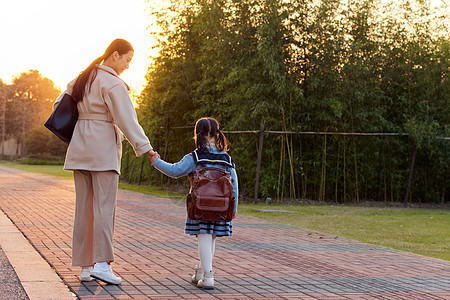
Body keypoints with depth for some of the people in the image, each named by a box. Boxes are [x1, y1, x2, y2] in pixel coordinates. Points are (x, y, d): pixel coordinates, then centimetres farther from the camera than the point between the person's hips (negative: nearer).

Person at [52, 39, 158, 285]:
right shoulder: (113, 84, -10)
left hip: (80, 149, 8)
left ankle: (85, 267, 6)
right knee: (104, 206, -8)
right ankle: (102, 263, -15)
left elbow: (59, 105, 22)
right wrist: (145, 148, -16)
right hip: (103, 147, -7)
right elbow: (127, 119, -17)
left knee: (84, 208, 5)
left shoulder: (83, 78, 15)